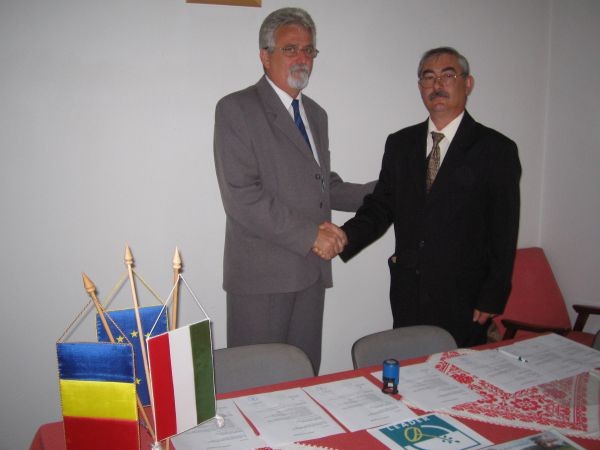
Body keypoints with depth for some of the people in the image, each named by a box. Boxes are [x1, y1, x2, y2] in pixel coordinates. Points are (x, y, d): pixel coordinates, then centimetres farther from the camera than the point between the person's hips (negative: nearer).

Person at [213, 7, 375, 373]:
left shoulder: (316, 113, 18)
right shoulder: (237, 109, -6)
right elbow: (241, 197, -16)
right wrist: (309, 234, -16)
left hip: (311, 271, 7)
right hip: (261, 273, -6)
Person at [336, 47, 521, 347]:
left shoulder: (496, 150, -4)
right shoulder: (399, 144, 9)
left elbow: (504, 232, -5)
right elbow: (381, 206, 6)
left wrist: (491, 300, -8)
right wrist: (346, 237, -13)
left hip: (463, 301, -3)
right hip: (407, 296, 3)